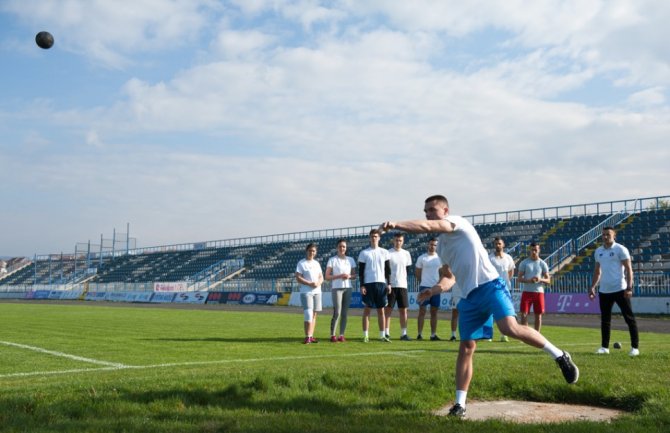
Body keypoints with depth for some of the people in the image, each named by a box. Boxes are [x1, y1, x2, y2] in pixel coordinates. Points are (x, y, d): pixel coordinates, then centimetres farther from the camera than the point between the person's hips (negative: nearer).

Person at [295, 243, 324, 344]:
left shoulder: (316, 263, 15)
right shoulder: (301, 263, -3)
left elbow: (321, 277, 16)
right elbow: (298, 278, -10)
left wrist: (318, 283, -7)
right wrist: (310, 284, -19)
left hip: (317, 291, 6)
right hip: (306, 292, -6)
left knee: (314, 314, 7)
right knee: (308, 314, -13)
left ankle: (311, 336, 11)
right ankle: (307, 337, -12)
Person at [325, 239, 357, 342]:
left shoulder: (351, 260, 11)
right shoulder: (332, 260, 0)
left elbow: (354, 275, 14)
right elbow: (327, 277, -3)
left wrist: (349, 276, -8)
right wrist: (339, 276, -15)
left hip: (347, 288, 4)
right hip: (336, 288, -4)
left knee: (345, 313, 4)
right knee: (337, 312, -11)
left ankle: (341, 335, 9)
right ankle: (332, 335, -3)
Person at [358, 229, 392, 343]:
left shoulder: (384, 252, 9)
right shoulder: (364, 253, 3)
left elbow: (387, 269, 10)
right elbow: (361, 271, 1)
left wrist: (388, 284, 2)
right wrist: (362, 285, -7)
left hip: (381, 283, 2)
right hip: (368, 283, -2)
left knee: (381, 310, 5)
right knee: (367, 310, 0)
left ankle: (382, 335, 10)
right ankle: (365, 335, 4)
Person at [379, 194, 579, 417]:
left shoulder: (457, 222, -2)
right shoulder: (440, 245, 21)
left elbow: (426, 226, -20)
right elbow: (449, 277, 28)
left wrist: (394, 224, -23)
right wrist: (435, 289, 8)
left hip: (490, 286, -8)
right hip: (469, 298, 8)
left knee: (510, 328, -26)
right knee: (466, 348, 3)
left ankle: (559, 356, -7)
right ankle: (460, 404, 6)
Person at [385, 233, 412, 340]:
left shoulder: (406, 254, 10)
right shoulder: (388, 253, -3)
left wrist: (403, 278, 10)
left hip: (402, 285, 4)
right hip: (390, 285, -4)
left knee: (403, 310, 4)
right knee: (388, 309, -1)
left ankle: (404, 333, 9)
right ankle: (386, 333, 3)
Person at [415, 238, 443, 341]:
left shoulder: (440, 258, 7)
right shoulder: (422, 258, -1)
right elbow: (417, 272, 6)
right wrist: (424, 281, 4)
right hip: (424, 287, -3)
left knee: (434, 312, 6)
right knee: (422, 311, -2)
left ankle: (433, 335, 10)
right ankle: (419, 334, 1)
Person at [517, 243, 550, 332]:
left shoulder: (543, 264, 5)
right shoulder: (524, 263, 3)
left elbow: (548, 280, 4)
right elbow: (519, 278, 1)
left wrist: (540, 279, -18)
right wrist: (528, 280, -18)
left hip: (539, 292, 1)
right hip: (526, 291, -1)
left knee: (538, 315, 5)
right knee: (524, 314, -5)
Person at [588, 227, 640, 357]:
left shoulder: (620, 249, -5)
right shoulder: (598, 251, 12)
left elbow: (628, 269, -9)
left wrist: (629, 287, -16)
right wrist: (593, 286, 14)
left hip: (620, 289, -6)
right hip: (604, 291, 6)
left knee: (629, 318, -1)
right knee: (605, 320, 9)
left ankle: (635, 347, 5)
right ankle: (604, 347, 17)